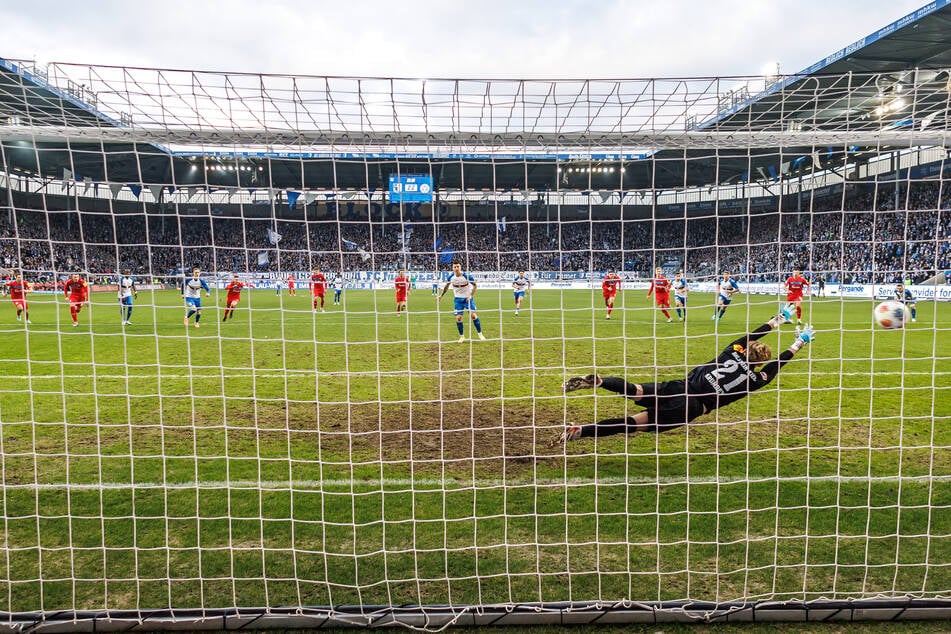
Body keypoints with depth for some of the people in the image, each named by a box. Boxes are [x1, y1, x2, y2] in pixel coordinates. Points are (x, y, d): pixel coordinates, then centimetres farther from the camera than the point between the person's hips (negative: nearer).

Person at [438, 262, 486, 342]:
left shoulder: (466, 276, -19)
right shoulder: (451, 276, -8)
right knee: (458, 318, -4)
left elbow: (474, 285, -8)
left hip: (467, 298, -2)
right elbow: (447, 286, 11)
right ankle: (462, 336, 13)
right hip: (458, 299, 3)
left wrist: (471, 295, -18)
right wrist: (441, 295, 10)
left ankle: (480, 334, 3)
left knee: (473, 315, -12)